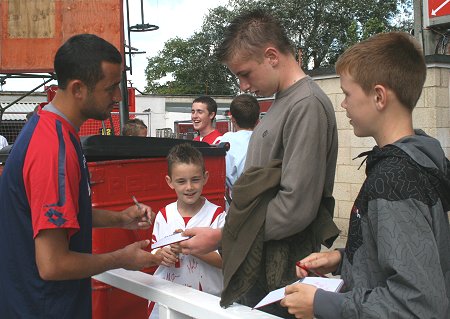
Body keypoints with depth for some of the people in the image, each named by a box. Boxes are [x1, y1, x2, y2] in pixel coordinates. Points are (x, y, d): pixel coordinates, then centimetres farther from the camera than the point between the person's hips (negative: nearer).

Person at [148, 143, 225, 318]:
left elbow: (224, 260, -14)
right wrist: (161, 255, -12)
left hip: (206, 298, -3)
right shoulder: (163, 215, 3)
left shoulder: (217, 215, -8)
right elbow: (153, 254, 10)